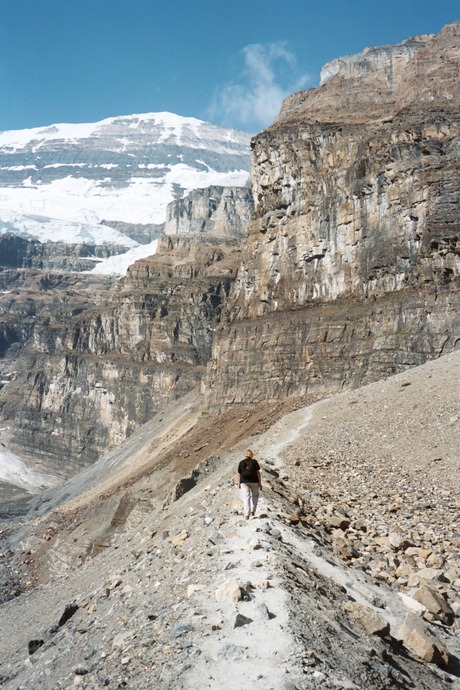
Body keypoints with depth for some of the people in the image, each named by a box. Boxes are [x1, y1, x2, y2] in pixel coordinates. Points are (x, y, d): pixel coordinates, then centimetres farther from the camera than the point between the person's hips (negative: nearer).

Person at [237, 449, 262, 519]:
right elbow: (258, 472, -6)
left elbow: (239, 474, 2)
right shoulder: (254, 462, -3)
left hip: (244, 482, 0)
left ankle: (247, 514, -8)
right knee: (255, 495, 21)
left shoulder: (241, 463, 1)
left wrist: (238, 483, 13)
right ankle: (252, 511, 14)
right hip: (254, 481, 0)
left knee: (246, 498, 1)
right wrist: (260, 483, -1)